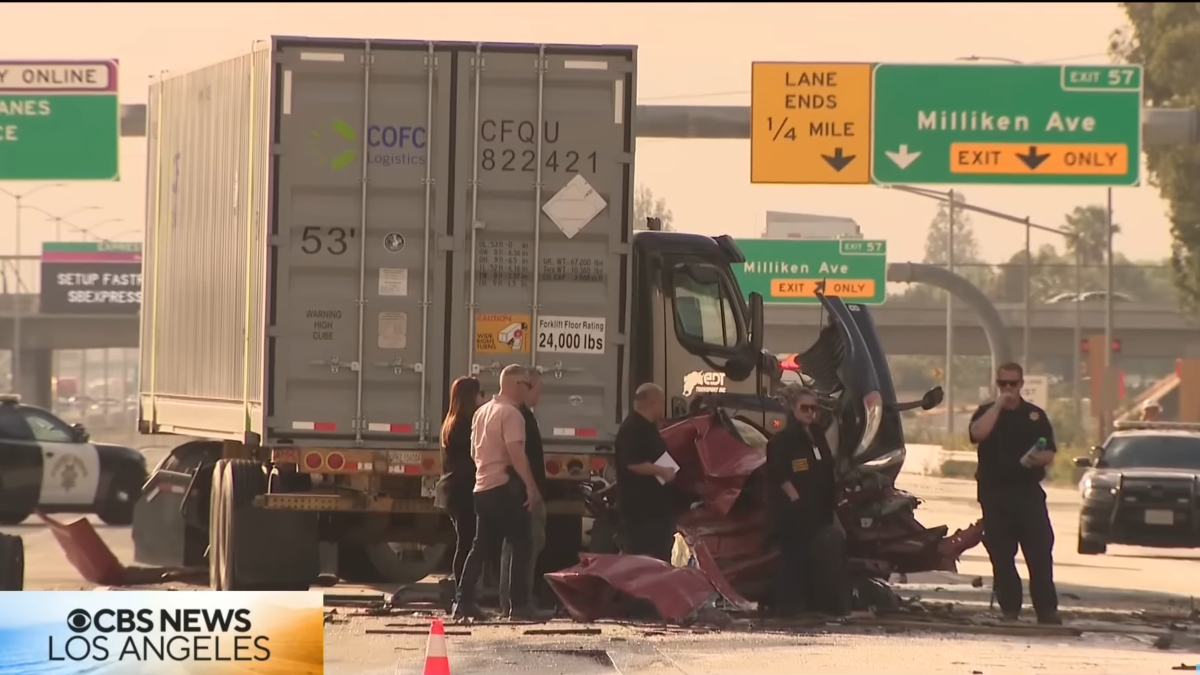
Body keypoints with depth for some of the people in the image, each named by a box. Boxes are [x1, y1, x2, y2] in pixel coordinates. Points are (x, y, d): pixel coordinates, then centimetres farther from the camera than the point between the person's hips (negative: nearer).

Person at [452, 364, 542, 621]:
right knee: (520, 546, -2)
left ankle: (463, 601, 5)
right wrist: (531, 486, -22)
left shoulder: (482, 412, 16)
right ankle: (518, 604, -5)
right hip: (506, 487, -8)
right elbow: (516, 452, -21)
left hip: (483, 486, 8)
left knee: (482, 548, 10)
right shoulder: (510, 413, -12)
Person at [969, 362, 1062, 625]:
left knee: (1040, 553, -7)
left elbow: (1050, 453, 10)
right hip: (995, 492, 0)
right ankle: (1009, 610, 5)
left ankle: (1046, 609, -7)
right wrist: (998, 405, -11)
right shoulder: (987, 412, 8)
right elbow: (977, 433, -14)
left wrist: (1040, 458, -13)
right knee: (1001, 556, 0)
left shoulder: (1035, 415, 12)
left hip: (1029, 492, 0)